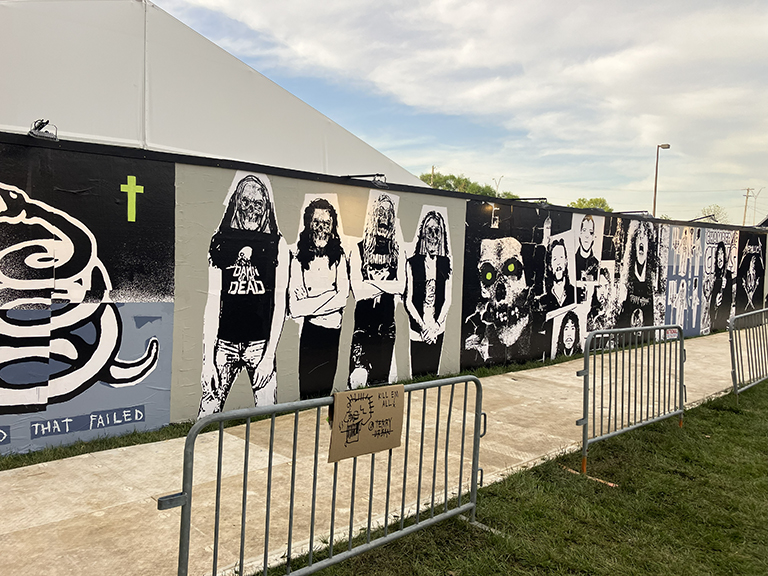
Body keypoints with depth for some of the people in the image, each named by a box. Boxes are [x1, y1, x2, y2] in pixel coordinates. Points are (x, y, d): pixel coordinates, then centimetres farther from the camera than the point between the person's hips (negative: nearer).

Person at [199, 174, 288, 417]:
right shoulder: (221, 242, 4)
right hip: (224, 342, 1)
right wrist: (208, 358, -4)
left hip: (260, 343, 0)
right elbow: (213, 300, 1)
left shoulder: (277, 245, 3)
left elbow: (279, 301, 0)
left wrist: (270, 354, -7)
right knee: (208, 415, 0)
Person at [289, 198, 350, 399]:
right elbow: (294, 307, -12)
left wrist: (310, 305, -12)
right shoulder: (298, 256, -7)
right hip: (309, 329, -2)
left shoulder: (339, 256, 3)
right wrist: (329, 299, -14)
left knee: (325, 388, 11)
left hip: (332, 329, 3)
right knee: (307, 390, 2)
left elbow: (342, 297, -4)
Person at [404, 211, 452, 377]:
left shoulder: (445, 263, 5)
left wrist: (436, 325, -7)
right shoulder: (412, 263, -4)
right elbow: (408, 300, -5)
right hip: (418, 329, -3)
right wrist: (423, 326, -12)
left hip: (438, 328, 3)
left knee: (433, 372, 10)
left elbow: (448, 299, 4)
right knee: (417, 373, 0)